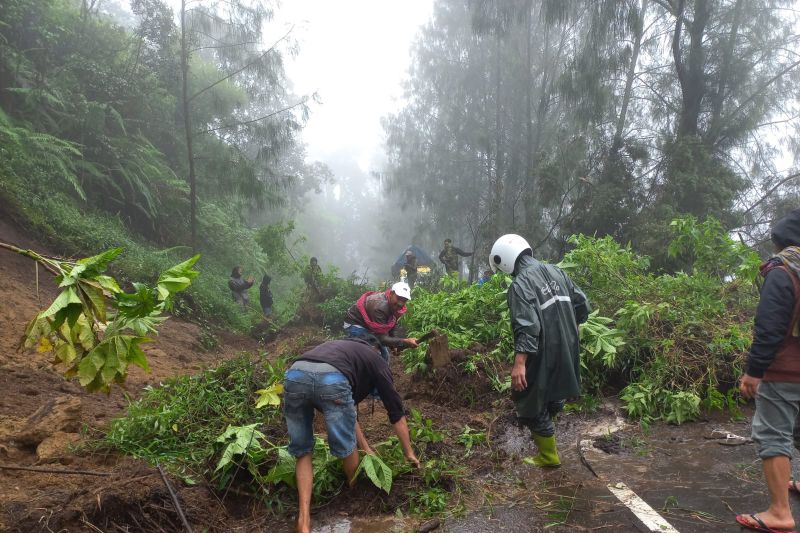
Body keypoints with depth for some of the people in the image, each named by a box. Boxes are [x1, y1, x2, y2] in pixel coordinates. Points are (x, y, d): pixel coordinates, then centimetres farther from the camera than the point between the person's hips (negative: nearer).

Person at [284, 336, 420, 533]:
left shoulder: (340, 347, 45)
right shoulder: (376, 360, 32)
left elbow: (346, 412, 48)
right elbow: (396, 411, 34)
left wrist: (366, 448, 54)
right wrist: (409, 453, 45)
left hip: (295, 374, 5)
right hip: (331, 379, -4)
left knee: (302, 451, 22)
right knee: (346, 446, 22)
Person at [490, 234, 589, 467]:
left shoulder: (520, 284, -18)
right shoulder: (556, 271, 6)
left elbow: (527, 327, -28)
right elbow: (582, 304, 11)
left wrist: (519, 363, -30)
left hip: (543, 356, -8)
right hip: (567, 350, 8)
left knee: (531, 403, 8)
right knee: (554, 397, 25)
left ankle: (548, 456, 19)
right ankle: (542, 433, 44)